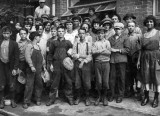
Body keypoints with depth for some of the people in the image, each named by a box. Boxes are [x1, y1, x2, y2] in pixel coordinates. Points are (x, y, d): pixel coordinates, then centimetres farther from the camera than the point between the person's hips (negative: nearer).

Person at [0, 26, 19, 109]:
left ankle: (12, 100, 20)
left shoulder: (14, 44, -1)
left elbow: (16, 57, -3)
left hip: (10, 66, -1)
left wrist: (15, 68, -7)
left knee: (12, 85, 3)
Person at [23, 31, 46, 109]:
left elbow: (42, 57, 19)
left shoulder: (38, 47, 16)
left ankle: (38, 99, 22)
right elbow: (27, 57, -17)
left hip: (39, 69, 7)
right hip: (31, 70, -7)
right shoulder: (29, 46, -7)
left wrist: (44, 66, 14)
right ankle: (26, 102, 4)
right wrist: (31, 66, -23)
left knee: (39, 85, 10)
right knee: (29, 86, -3)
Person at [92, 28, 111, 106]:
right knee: (98, 81, 0)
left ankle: (105, 97, 15)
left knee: (105, 81, -1)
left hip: (106, 63, 0)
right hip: (97, 63, 0)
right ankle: (99, 96, 17)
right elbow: (93, 52, -4)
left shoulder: (107, 42, 11)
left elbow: (109, 52, -3)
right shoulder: (95, 43, 11)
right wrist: (103, 51, -11)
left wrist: (99, 51, -7)